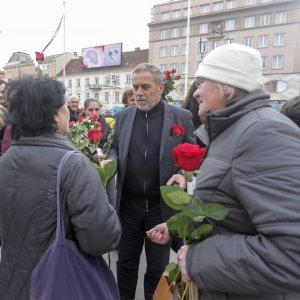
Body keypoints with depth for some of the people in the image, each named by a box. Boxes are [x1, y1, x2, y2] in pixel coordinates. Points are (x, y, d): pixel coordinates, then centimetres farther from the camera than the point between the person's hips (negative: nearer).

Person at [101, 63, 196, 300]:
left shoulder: (182, 117, -5)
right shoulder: (123, 116, 4)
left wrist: (183, 174, -20)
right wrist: (110, 160, -8)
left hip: (163, 205, -2)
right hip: (129, 203, 3)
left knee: (158, 265, 17)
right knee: (125, 262, 19)